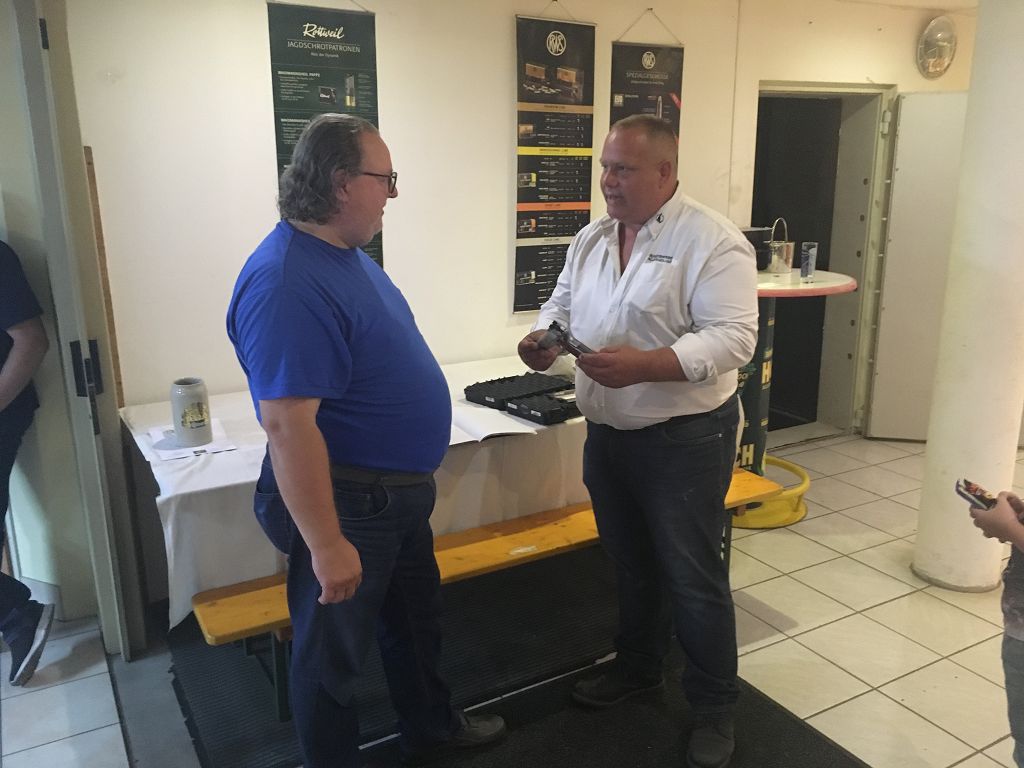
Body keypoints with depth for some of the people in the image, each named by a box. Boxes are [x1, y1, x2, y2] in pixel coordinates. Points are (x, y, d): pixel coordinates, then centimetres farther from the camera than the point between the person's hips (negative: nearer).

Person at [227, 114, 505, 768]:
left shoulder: (345, 252, 5)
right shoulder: (286, 282, -27)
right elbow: (287, 425, -30)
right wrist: (326, 544, -27)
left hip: (402, 489, 10)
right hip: (347, 502, -10)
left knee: (415, 620, 27)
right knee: (333, 651, 13)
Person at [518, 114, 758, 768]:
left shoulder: (713, 241, -15)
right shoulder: (591, 239, 7)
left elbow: (733, 337, -23)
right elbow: (562, 305, 15)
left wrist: (644, 364, -33)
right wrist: (544, 337, -8)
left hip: (685, 437, -6)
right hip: (608, 434, 7)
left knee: (693, 578, 5)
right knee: (631, 563, 22)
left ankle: (715, 706, 26)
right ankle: (638, 667, 43)